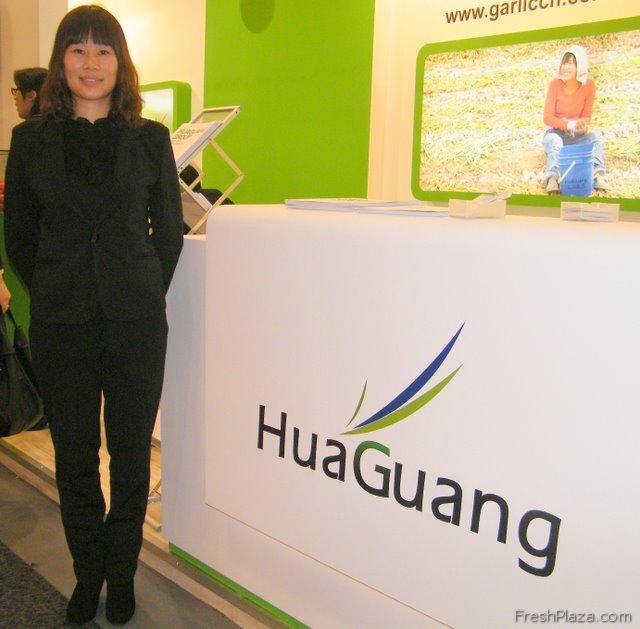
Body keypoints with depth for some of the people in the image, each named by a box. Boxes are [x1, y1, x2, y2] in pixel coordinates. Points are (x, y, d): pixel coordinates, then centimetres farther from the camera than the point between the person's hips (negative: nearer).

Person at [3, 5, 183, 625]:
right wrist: (55, 293, 10)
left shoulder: (150, 138, 3)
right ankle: (88, 572, 31)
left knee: (131, 453, 9)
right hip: (61, 325, 1)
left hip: (136, 323, 0)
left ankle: (121, 572, 29)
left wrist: (141, 293, 7)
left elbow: (170, 231, 8)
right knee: (74, 457, 10)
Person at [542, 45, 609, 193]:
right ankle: (552, 177, -55)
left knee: (596, 136, -26)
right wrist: (568, 124, -30)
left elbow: (586, 117, -1)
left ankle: (597, 174, -41)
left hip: (576, 136, 2)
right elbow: (548, 118, -13)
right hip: (555, 133, -2)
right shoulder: (555, 84, -9)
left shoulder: (589, 85, -5)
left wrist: (582, 126, -26)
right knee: (555, 141, -36)